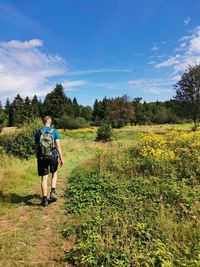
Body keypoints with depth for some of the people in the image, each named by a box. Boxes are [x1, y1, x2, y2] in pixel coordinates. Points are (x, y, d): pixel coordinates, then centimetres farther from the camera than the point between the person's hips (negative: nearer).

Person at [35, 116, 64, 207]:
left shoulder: (38, 132, 2)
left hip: (41, 157, 1)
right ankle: (53, 192, 14)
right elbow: (58, 145, -11)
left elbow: (37, 146, 9)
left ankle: (45, 199, 12)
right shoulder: (54, 132, -4)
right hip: (53, 157, -1)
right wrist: (61, 158, -7)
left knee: (44, 178, 8)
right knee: (54, 173, 26)